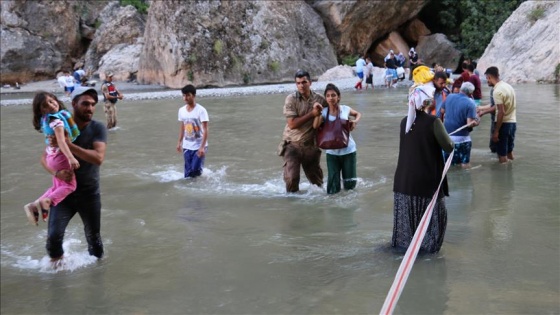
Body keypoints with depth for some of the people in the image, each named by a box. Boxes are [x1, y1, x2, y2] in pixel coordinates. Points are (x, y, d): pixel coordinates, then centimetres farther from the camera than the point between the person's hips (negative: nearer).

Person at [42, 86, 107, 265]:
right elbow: (45, 158, -5)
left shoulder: (98, 129, -10)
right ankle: (56, 262, 18)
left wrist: (68, 145, -31)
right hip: (64, 191, 1)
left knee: (93, 238, 12)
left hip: (89, 193, 0)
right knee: (53, 236, -12)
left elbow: (98, 158, -25)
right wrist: (57, 172, -26)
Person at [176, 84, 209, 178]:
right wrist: (179, 142, 15)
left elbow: (205, 130, -16)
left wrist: (202, 147, -22)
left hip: (199, 146, -5)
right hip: (187, 146, 5)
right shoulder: (181, 110, 3)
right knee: (188, 173, 4)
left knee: (195, 170, -12)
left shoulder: (201, 110, -14)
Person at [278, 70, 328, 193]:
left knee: (316, 179, 13)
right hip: (292, 145, -3)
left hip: (311, 146, 3)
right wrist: (312, 114, -20)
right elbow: (292, 124, -17)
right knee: (291, 178, -13)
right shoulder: (291, 99, -9)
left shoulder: (320, 99, -2)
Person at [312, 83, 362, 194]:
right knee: (333, 190, 0)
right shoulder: (324, 112, -6)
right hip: (332, 152, 0)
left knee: (349, 185, 9)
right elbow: (315, 126, -21)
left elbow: (358, 114, 15)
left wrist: (355, 121, -4)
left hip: (348, 150, 0)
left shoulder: (345, 109, -5)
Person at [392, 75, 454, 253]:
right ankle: (428, 243, 18)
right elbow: (449, 147, -14)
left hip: (406, 178, 5)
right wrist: (451, 142, 8)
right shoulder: (433, 121, -17)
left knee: (406, 211, 18)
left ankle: (405, 241, 29)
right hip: (427, 179, -5)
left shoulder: (404, 122, 0)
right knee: (432, 213, 12)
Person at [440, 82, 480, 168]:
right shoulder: (470, 103, -15)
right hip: (461, 137, -5)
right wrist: (476, 121, -1)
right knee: (465, 164, 7)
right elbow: (470, 124, -20)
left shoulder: (449, 97, 1)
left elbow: (442, 111, 12)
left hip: (447, 135, 6)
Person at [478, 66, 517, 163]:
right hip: (513, 122, 9)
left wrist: (496, 131, -19)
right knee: (509, 151, 19)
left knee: (502, 155, 0)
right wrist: (484, 111, 27)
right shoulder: (508, 86, 11)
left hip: (504, 124, -9)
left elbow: (501, 112, -23)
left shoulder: (497, 91, -18)